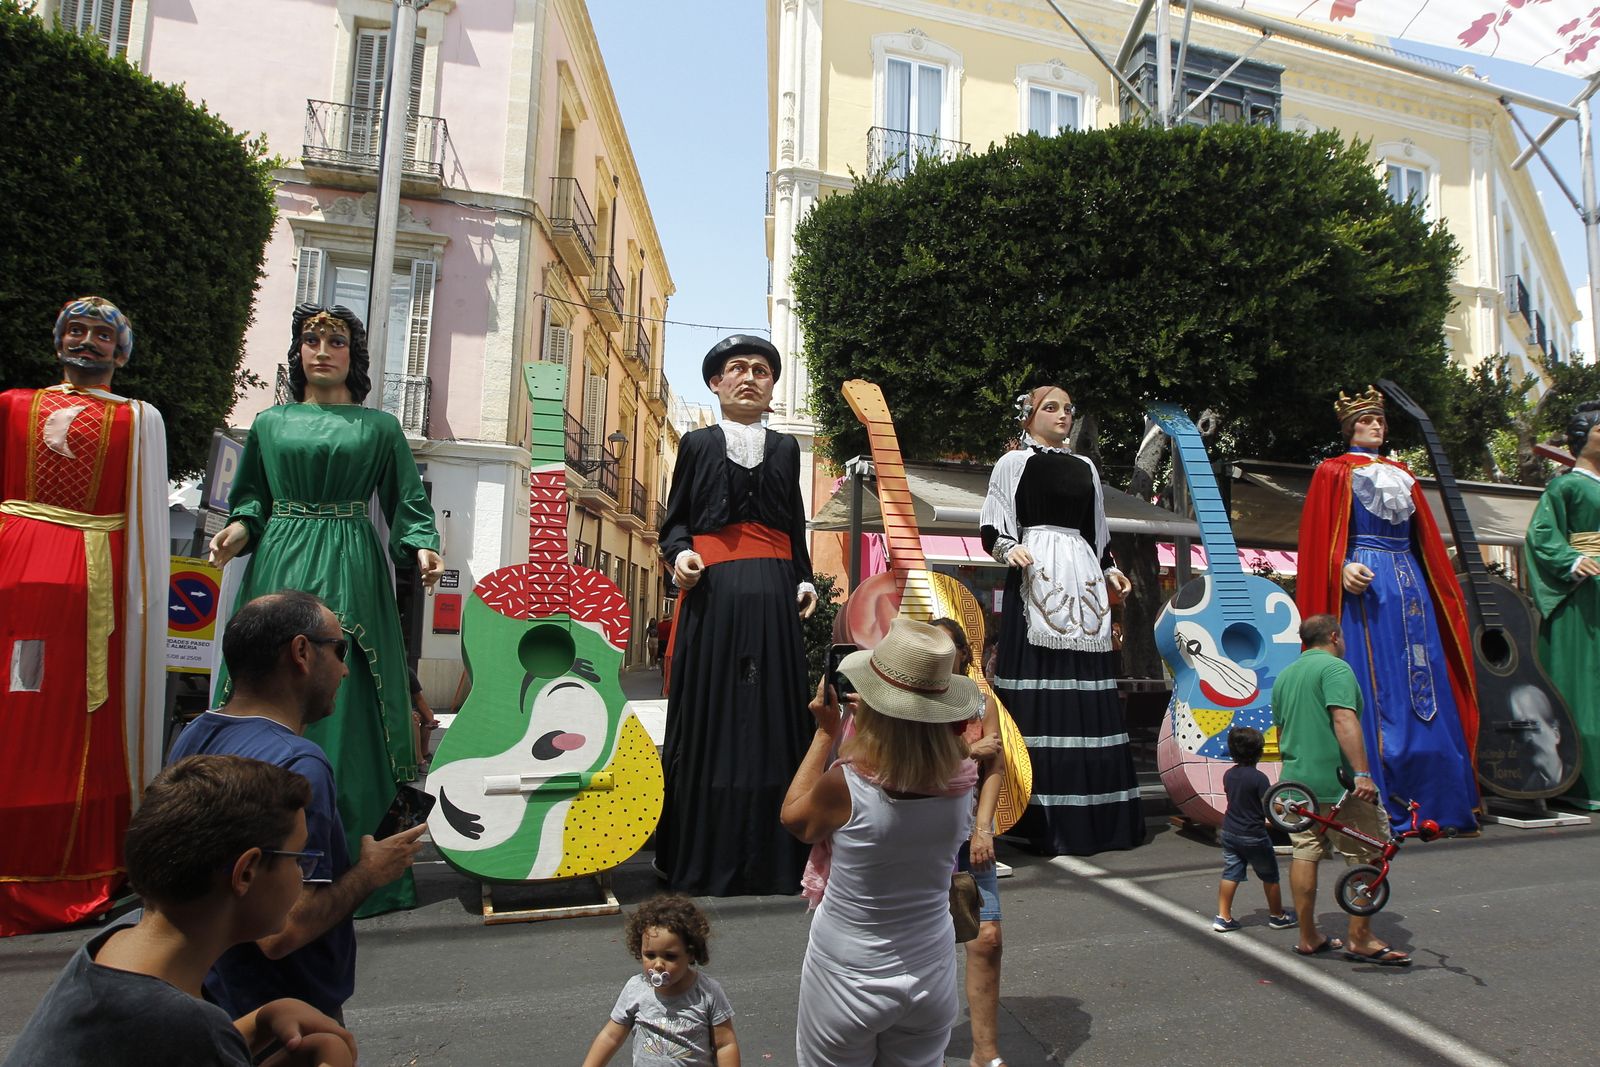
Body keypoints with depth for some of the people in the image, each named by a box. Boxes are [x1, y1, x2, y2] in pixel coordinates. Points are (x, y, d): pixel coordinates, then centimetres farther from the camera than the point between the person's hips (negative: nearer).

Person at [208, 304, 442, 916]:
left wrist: (422, 548, -10)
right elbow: (250, 499, 18)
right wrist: (239, 530, -3)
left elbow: (409, 504, 7)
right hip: (278, 569, 2)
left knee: (343, 707, -5)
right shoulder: (270, 424, 15)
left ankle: (350, 870, 2)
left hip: (350, 576, -2)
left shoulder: (379, 427, 9)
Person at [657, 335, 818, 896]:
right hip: (713, 593, -2)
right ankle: (703, 857, 9)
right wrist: (680, 553, -11)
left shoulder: (785, 448, 18)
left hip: (773, 595, 2)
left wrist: (805, 580, 5)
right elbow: (675, 519, 9)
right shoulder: (697, 443, 11)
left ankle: (770, 856, 11)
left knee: (771, 718, 2)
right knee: (710, 718, -3)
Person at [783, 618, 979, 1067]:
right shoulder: (961, 782, -15)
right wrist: (860, 728, 4)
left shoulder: (845, 785, -26)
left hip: (846, 977, -3)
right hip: (931, 976, 3)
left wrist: (825, 733, -1)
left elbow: (794, 818, -5)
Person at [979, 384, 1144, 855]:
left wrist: (1109, 570, 12)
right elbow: (992, 529, -1)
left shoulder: (1085, 467, 21)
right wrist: (1008, 549, -20)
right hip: (1035, 579, -5)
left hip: (1082, 581, 5)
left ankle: (1095, 813, 9)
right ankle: (1041, 814, -4)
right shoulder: (1014, 463, 6)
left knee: (1087, 693, 3)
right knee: (1038, 690, -9)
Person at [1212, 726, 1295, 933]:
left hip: (1229, 832, 6)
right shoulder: (1259, 778, -17)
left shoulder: (1228, 775, 3)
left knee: (1230, 873, 8)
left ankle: (1223, 917, 5)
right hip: (1253, 836, -6)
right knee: (1270, 876, 13)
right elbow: (1269, 808, -17)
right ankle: (1277, 916, 26)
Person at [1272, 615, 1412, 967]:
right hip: (1337, 783, -8)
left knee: (1304, 856, 10)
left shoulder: (1284, 676, 17)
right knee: (1368, 857, 3)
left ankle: (1308, 938, 16)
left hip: (1297, 781, 8)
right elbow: (1344, 720, -22)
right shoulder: (1336, 667, -9)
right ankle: (1360, 939, 7)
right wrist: (1362, 773, -27)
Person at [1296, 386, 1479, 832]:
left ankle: (1437, 801, 9)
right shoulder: (1334, 472, 4)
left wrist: (1445, 591, 15)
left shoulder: (1401, 474, 22)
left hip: (1410, 583, 6)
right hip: (1365, 586, -6)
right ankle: (1378, 807, -6)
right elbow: (1321, 537, -6)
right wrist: (1342, 568, -23)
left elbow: (1426, 539, 22)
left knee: (1425, 690, 3)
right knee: (1376, 690, -9)